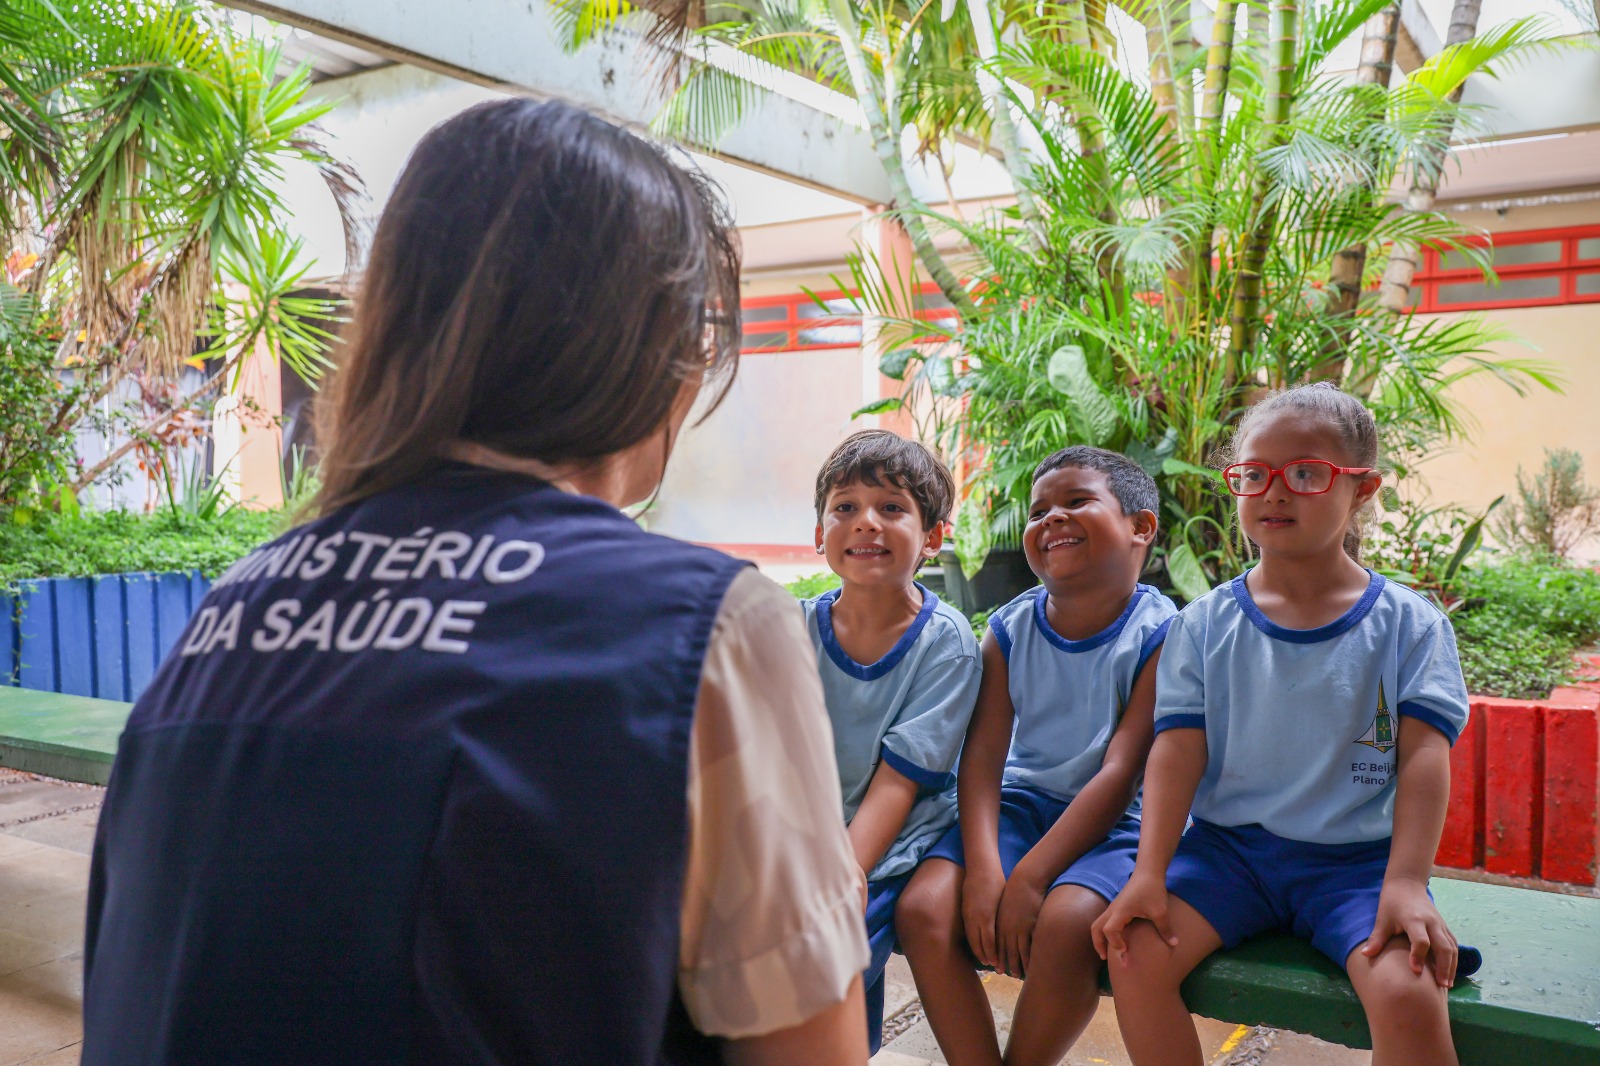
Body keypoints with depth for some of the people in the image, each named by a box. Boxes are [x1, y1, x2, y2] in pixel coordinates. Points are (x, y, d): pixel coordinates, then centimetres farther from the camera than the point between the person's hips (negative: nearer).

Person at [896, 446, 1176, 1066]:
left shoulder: (1159, 636, -11)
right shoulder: (1010, 630, 2)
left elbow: (1121, 772, -17)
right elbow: (983, 755, -4)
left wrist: (1028, 879, -23)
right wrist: (983, 869, -21)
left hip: (1114, 819, -4)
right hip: (1023, 801, 4)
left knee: (1065, 921, -33)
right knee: (923, 908, -20)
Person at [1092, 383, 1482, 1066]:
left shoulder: (1407, 623, 1)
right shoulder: (1205, 624, 4)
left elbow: (1424, 754, -6)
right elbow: (1178, 750, -2)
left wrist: (1406, 884, -18)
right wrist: (1150, 871, -13)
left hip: (1356, 857, -1)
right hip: (1228, 846, 2)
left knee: (1407, 996, -28)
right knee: (1135, 952, -21)